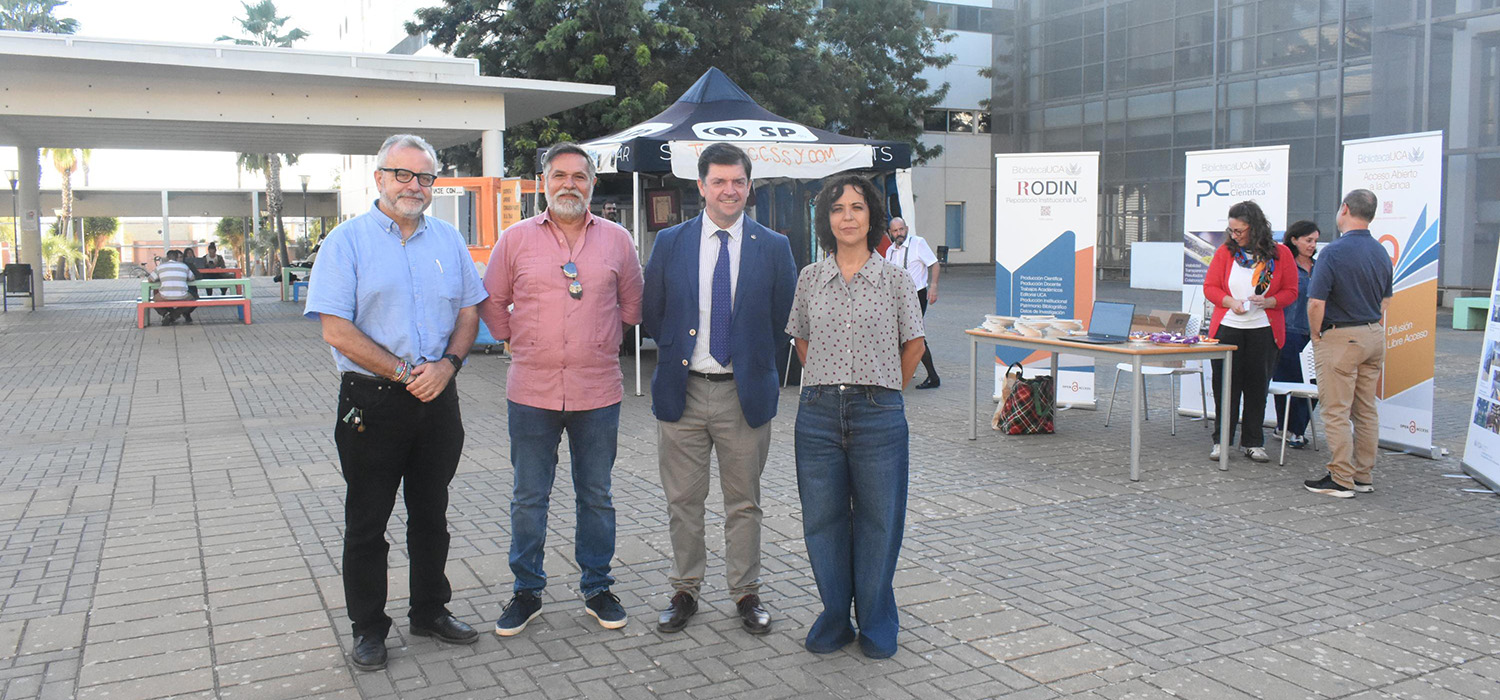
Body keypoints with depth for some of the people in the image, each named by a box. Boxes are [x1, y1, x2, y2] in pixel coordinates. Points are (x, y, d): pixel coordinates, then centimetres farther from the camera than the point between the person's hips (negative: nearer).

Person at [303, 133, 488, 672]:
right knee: (367, 520, 6)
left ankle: (431, 611, 30)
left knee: (431, 513, 15)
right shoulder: (348, 240, -5)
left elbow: (469, 312, 10)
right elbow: (336, 330, -11)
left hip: (438, 400, 4)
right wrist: (406, 374, -15)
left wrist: (447, 364, -10)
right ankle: (368, 628, 20)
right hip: (372, 401, -4)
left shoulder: (448, 239, 8)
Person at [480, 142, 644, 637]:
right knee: (529, 498, 8)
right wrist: (516, 341, 7)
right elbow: (491, 302, 13)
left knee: (596, 496, 10)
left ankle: (597, 588, 25)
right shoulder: (517, 239, 2)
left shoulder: (616, 240, 4)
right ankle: (527, 591, 23)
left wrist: (607, 342, 10)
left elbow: (632, 303, 16)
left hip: (598, 392, 1)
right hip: (531, 391, 0)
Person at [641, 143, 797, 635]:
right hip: (682, 391, 1)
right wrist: (680, 350, 5)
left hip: (746, 393, -1)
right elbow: (650, 314, 9)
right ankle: (685, 591, 25)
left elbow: (785, 320, 6)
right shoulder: (670, 243, 3)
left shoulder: (773, 247, 1)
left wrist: (762, 365, 3)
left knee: (744, 502, 10)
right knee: (683, 501, 10)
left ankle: (746, 595, 24)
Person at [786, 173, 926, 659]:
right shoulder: (810, 278, 6)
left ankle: (876, 624, 24)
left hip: (878, 415, -2)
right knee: (823, 521, 8)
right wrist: (829, 383, 11)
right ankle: (834, 619, 26)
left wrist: (881, 390, 11)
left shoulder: (895, 280, 0)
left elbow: (913, 346, 9)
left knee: (878, 522, 7)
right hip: (819, 413, 2)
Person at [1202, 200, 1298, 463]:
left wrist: (1268, 301, -17)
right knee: (1225, 385, 2)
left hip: (1264, 331, 0)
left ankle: (1253, 443, 17)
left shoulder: (1280, 253, -1)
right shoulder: (1225, 251, 1)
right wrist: (1230, 302, -14)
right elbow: (1210, 286, 4)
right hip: (1227, 328, 0)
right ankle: (1221, 441, 12)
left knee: (1257, 387, 6)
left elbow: (1291, 291, 2)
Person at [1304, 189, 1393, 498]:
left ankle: (1341, 480, -1)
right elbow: (1384, 301, 17)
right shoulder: (1381, 252, 8)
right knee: (1366, 410, 13)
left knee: (1336, 411, -3)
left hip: (1340, 339, -8)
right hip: (1374, 335, 8)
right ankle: (1364, 475, 20)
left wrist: (1317, 336, -4)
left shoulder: (1334, 251, -17)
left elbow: (1316, 303, -19)